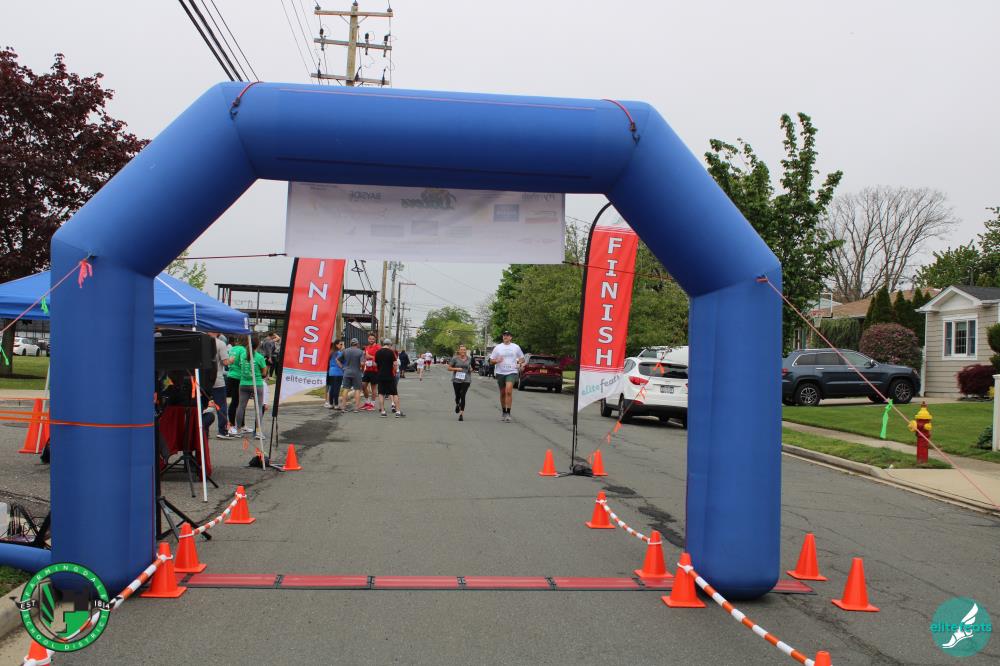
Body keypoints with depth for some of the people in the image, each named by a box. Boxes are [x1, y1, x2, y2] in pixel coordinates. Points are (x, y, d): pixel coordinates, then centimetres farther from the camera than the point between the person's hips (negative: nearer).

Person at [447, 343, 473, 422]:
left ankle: (462, 414, -13)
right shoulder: (455, 358, -4)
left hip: (466, 380, 0)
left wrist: (471, 369, 3)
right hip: (456, 379, 0)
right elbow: (449, 368, 1)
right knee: (457, 395, 9)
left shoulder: (469, 358, 6)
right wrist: (456, 369, -14)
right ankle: (457, 405, 46)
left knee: (463, 396, -11)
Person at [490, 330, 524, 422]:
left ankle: (508, 413, -18)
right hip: (500, 373, 2)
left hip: (511, 372, -2)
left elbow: (522, 358, 16)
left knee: (509, 391, -19)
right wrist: (497, 361, -14)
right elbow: (491, 360, 8)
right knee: (502, 393, 11)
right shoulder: (498, 347, 7)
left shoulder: (516, 347, 6)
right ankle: (503, 412, 28)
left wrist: (520, 363, -6)